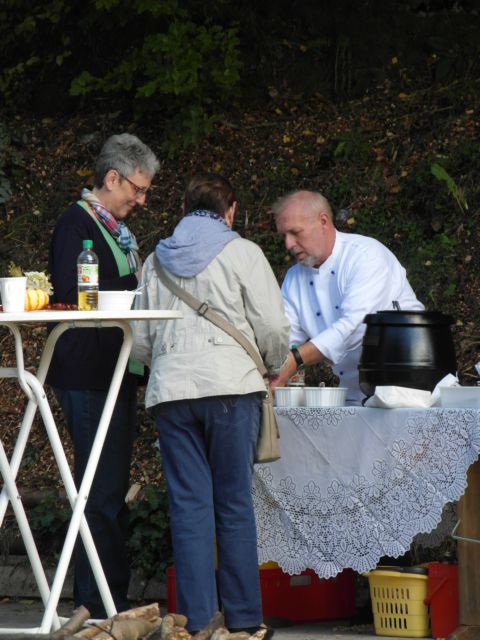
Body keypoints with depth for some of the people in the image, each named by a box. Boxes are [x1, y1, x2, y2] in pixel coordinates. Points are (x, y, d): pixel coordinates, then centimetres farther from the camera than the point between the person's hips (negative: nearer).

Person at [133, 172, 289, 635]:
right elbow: (272, 327, -2)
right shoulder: (242, 253, 2)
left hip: (169, 388, 3)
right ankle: (243, 617, 4)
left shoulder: (157, 260, 15)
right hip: (230, 385, -3)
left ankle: (195, 619, 0)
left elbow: (140, 340, 16)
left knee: (188, 505, 3)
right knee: (234, 503, 2)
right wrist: (273, 366, 17)